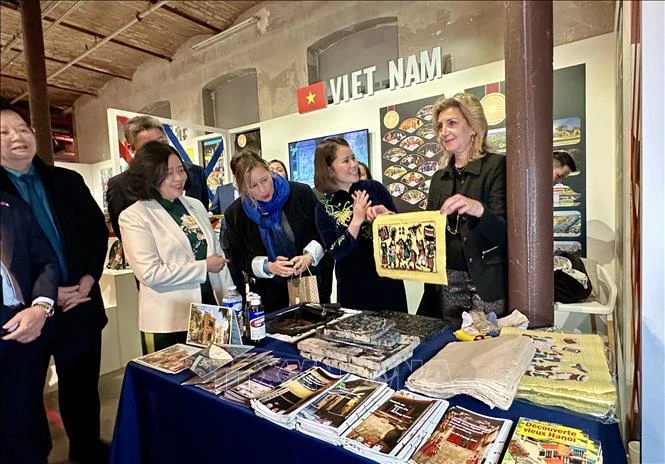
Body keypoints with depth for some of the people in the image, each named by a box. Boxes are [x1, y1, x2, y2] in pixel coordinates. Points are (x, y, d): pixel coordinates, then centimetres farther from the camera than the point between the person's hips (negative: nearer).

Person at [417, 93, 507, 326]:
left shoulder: (497, 166, -6)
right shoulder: (439, 177, 11)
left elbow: (503, 233, -14)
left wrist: (478, 210, -33)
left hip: (487, 282, -4)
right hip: (447, 281, 5)